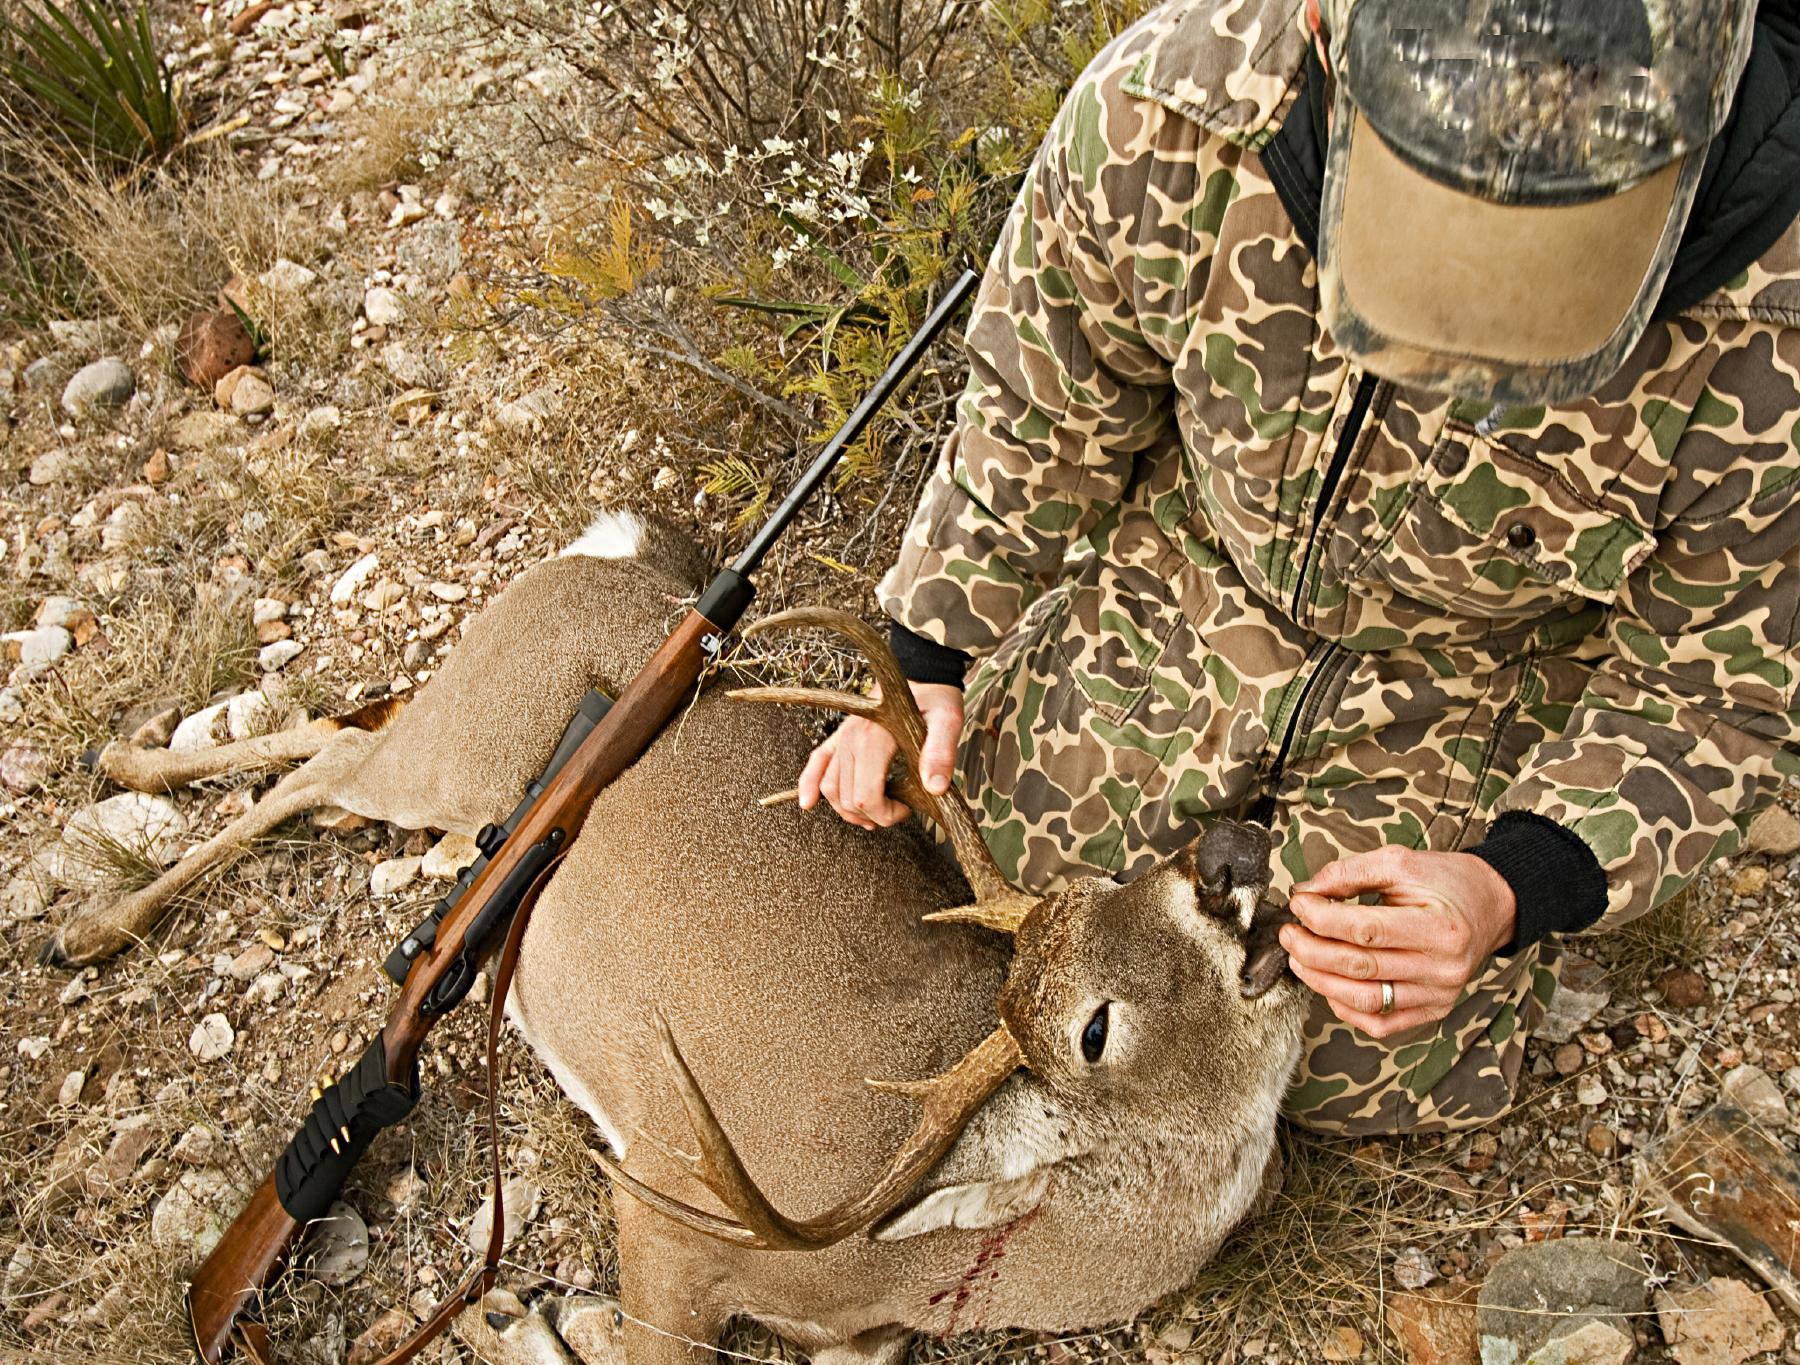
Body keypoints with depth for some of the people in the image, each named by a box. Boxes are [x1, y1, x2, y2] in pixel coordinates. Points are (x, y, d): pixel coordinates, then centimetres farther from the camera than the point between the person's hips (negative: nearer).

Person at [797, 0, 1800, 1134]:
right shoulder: (1166, 111, -33)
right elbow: (1044, 414, -12)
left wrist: (1516, 891, -34)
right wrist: (926, 669, -5)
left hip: (1474, 698, -1)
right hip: (1190, 602, 2)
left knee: (1359, 1078, 14)